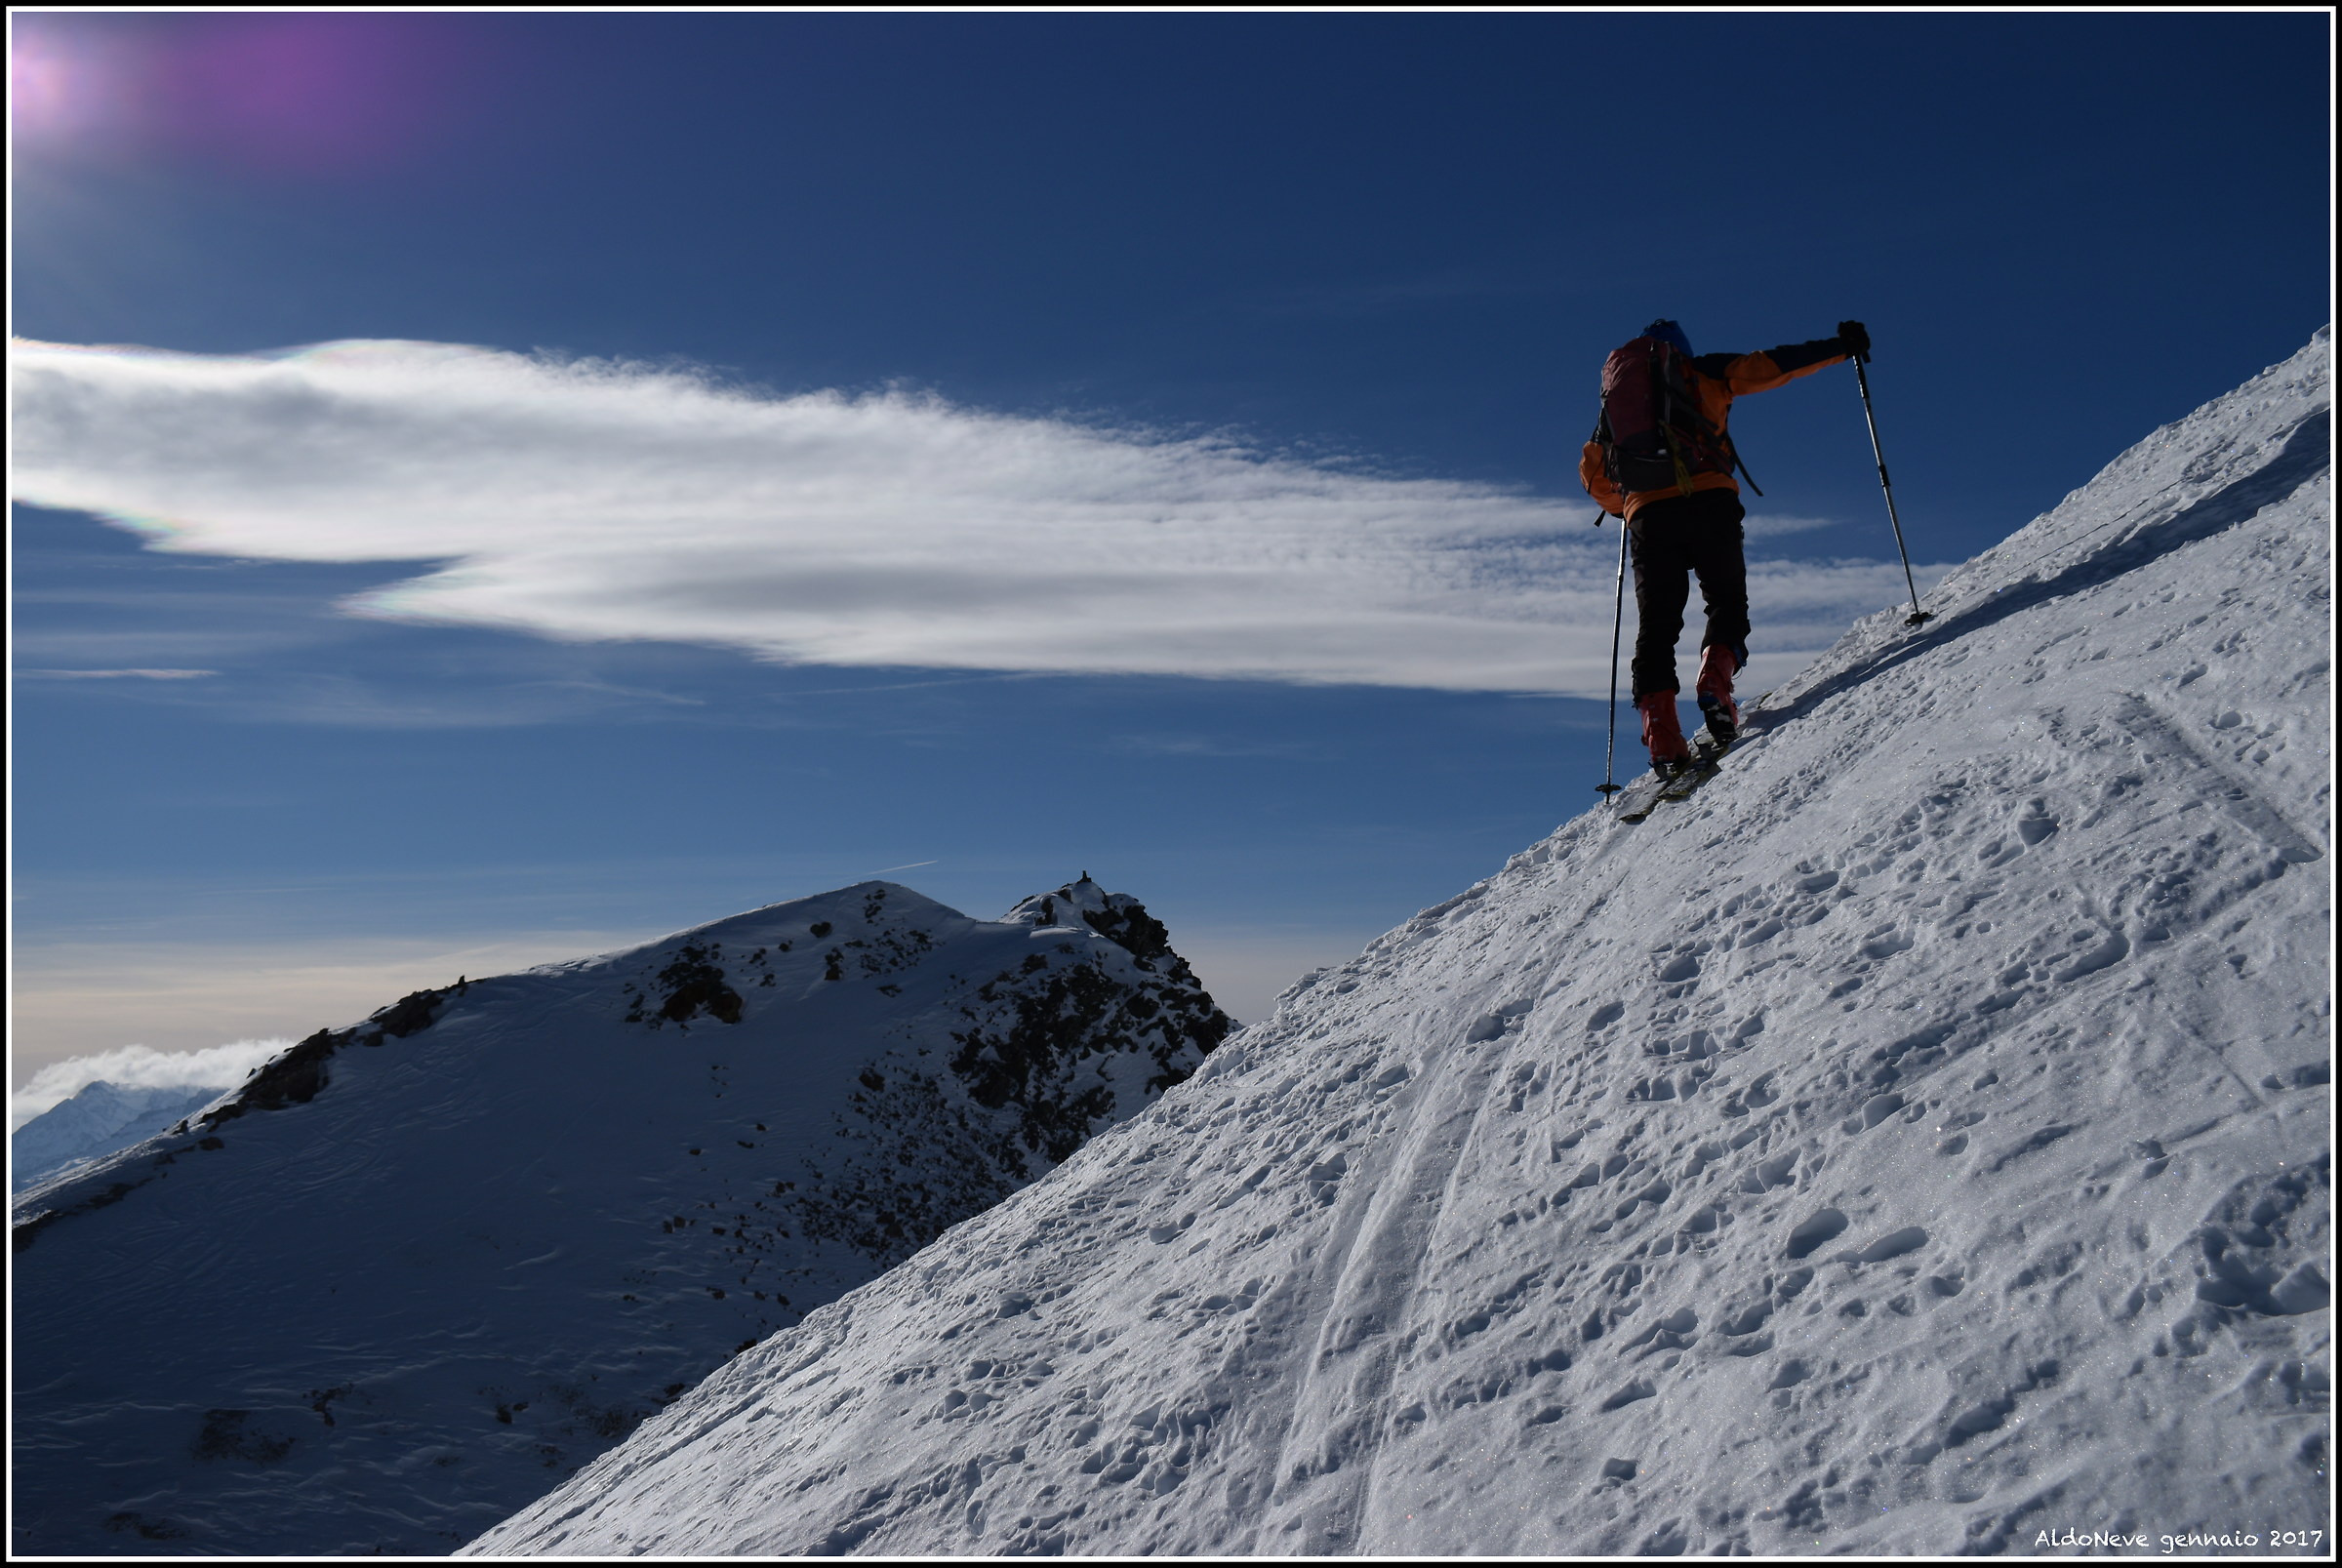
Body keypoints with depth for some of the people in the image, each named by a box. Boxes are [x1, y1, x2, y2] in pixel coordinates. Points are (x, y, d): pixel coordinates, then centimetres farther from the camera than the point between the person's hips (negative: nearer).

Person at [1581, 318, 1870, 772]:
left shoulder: (1616, 392, 27)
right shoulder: (1699, 372, 18)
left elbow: (1593, 474, 26)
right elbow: (1765, 367, 5)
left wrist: (1623, 508, 43)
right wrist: (1839, 346, 10)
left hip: (1647, 512, 2)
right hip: (1707, 499, -2)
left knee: (1656, 623, 3)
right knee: (1726, 601, 9)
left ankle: (1658, 723, -13)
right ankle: (1715, 677, -19)